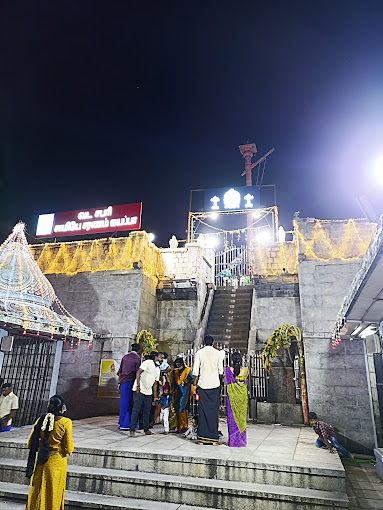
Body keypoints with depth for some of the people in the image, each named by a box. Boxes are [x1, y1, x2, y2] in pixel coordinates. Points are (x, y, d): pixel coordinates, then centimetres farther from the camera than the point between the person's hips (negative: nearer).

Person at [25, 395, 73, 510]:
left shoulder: (41, 420, -6)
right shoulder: (66, 422, -16)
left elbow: (31, 444, 1)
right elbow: (68, 449, -11)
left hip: (40, 462, 3)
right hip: (57, 463, -3)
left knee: (37, 493, 18)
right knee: (54, 494, 13)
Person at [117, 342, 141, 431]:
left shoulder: (125, 357, 11)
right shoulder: (137, 359, -6)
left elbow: (120, 371, 13)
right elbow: (137, 373, -8)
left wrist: (119, 382, 18)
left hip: (122, 381, 5)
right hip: (130, 382, -5)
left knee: (123, 402, 13)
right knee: (128, 403, 2)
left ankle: (121, 423, 20)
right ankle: (125, 424, 5)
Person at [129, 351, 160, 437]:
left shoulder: (157, 369, 14)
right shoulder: (148, 362, -9)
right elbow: (138, 373, -16)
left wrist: (155, 397, 14)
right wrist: (138, 386, -23)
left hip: (148, 392, 8)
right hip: (140, 391, -8)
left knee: (147, 411, 12)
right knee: (136, 410, -6)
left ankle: (146, 430, 21)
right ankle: (132, 430, -2)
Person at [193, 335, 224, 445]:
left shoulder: (199, 352, 0)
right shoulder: (218, 353, 1)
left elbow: (195, 371, -2)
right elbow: (221, 371, 4)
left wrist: (195, 385, 4)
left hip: (203, 384, 0)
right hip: (215, 385, 0)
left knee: (202, 411, 5)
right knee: (214, 411, 5)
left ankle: (202, 437, 8)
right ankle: (214, 438, 8)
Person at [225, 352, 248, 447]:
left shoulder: (228, 369, -8)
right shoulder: (245, 370, -3)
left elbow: (227, 382, -4)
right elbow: (244, 381, 8)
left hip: (231, 394, -2)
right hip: (242, 394, 2)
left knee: (232, 417, 6)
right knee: (241, 417, 11)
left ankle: (233, 440, 9)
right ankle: (242, 440, 17)